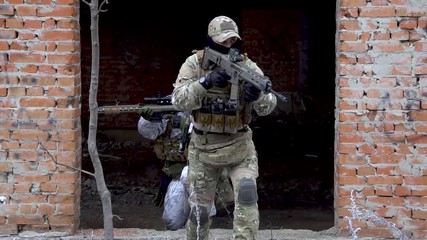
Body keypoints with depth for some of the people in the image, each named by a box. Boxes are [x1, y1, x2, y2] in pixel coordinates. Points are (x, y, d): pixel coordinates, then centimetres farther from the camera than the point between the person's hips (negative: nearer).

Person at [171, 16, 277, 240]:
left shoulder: (246, 66, -8)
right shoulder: (195, 63, -7)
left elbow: (267, 107, -13)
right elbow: (179, 100, -19)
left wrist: (258, 95, -37)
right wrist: (206, 82, -33)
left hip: (238, 146, -1)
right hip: (203, 146, 1)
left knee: (246, 194, -21)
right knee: (199, 208, 9)